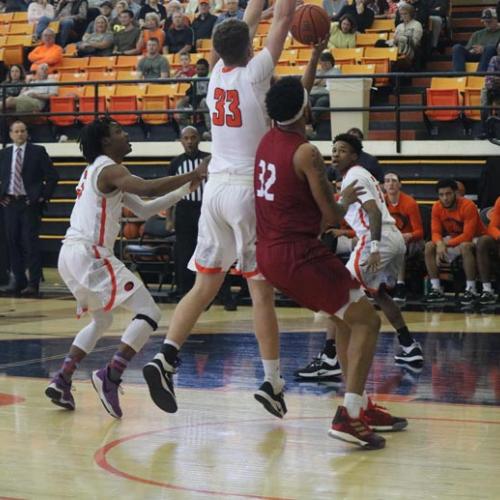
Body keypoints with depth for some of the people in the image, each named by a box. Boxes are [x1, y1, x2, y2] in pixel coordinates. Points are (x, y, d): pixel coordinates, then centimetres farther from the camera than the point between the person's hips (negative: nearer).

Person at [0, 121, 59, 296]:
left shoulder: (38, 152, -1)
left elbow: (52, 176, -3)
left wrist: (44, 196, -8)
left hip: (30, 203, -4)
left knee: (31, 242, -9)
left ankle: (33, 283, -8)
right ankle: (19, 281, 14)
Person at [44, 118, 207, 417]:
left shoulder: (101, 171, 24)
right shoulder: (109, 169, -7)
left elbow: (144, 210, 24)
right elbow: (147, 188, -27)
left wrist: (185, 190, 18)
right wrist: (194, 175, -20)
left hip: (70, 255, 10)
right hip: (90, 254, -10)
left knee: (102, 321, 27)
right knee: (148, 313, -10)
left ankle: (61, 381, 17)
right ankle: (110, 378, -21)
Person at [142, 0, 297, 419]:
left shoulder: (218, 73, 7)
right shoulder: (253, 74, -8)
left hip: (215, 189, 6)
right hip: (249, 191, -6)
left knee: (205, 286, 7)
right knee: (262, 291, -1)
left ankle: (166, 357, -9)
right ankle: (273, 383, 3)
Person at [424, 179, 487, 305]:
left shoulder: (468, 206, -26)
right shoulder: (437, 207, -8)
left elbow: (468, 235, -31)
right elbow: (436, 232, -10)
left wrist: (446, 244, -33)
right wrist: (439, 243, -33)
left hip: (473, 239, -6)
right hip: (454, 239, 6)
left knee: (465, 246, -39)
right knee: (429, 246, -16)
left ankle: (471, 290, -33)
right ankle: (436, 289, -14)